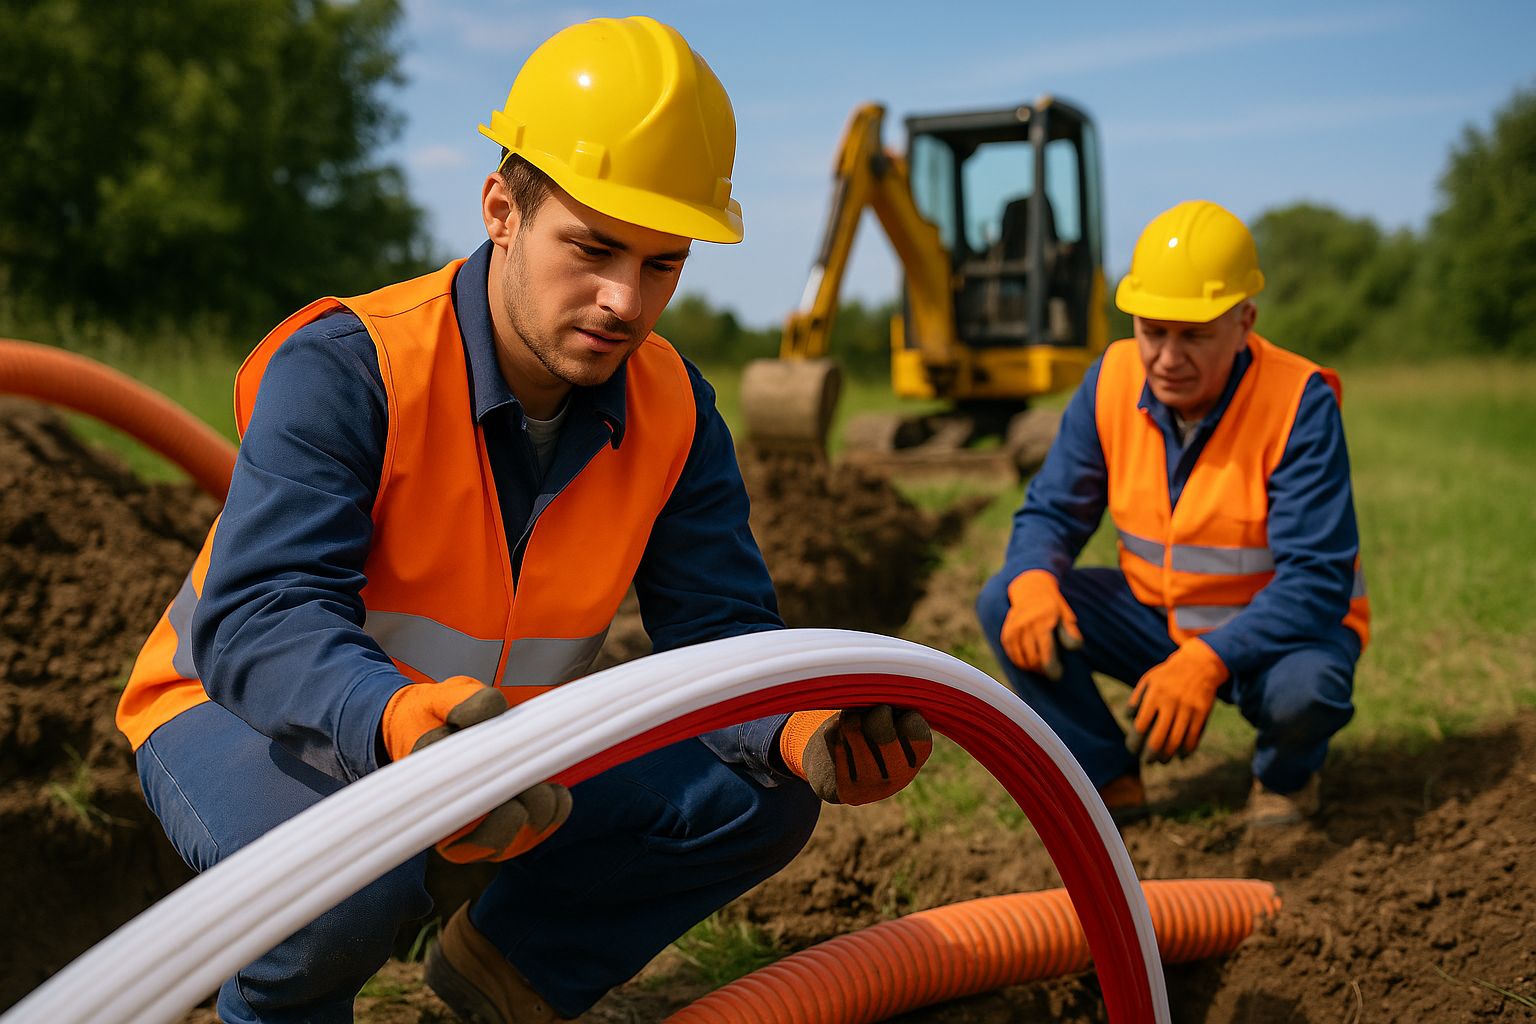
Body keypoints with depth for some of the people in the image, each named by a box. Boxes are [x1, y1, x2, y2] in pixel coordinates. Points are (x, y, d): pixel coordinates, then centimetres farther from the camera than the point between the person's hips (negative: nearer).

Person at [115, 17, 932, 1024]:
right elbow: (261, 618, -37)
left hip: (498, 721, 5)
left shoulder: (673, 409, -11)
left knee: (763, 799, -9)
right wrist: (403, 723, -59)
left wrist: (802, 729, -36)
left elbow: (719, 630, -13)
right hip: (248, 712, -4)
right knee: (350, 877, -38)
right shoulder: (346, 369, -27)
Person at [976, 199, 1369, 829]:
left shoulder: (1299, 404, -24)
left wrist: (1208, 659, -43)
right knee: (1005, 605, -16)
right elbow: (1051, 512, -5)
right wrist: (1034, 582, -30)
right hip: (1158, 618, 4)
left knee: (1303, 689, -37)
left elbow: (1317, 582, -28)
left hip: (1272, 631, -4)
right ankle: (1107, 779, 3)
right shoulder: (1113, 380, -11)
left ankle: (1287, 776, 2)